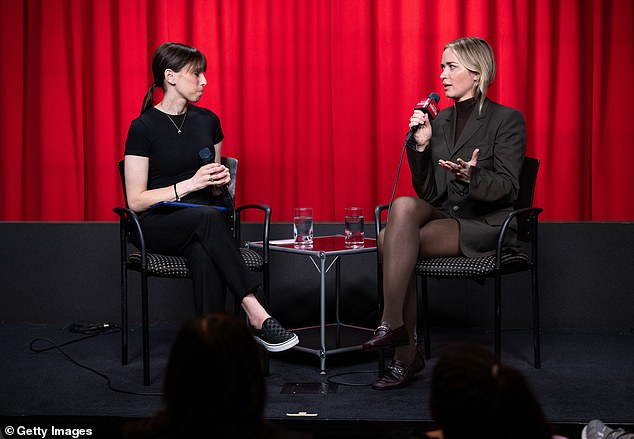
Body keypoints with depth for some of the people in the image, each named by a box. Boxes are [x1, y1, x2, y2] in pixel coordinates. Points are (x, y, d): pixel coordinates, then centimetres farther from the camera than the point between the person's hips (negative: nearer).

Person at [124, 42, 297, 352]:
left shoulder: (207, 121, 11)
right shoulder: (143, 127, -5)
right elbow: (136, 201, -9)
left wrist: (219, 182, -2)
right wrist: (191, 184, -17)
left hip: (204, 220, 4)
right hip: (158, 225, -3)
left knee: (205, 254, -35)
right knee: (209, 217, -37)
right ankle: (255, 314, -40)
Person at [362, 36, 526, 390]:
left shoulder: (507, 120, -2)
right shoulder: (439, 121, 15)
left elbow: (508, 188, -9)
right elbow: (428, 193, 11)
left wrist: (472, 177, -28)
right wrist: (421, 145, -3)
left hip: (484, 225, -5)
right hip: (442, 215, 6)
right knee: (404, 205, -28)